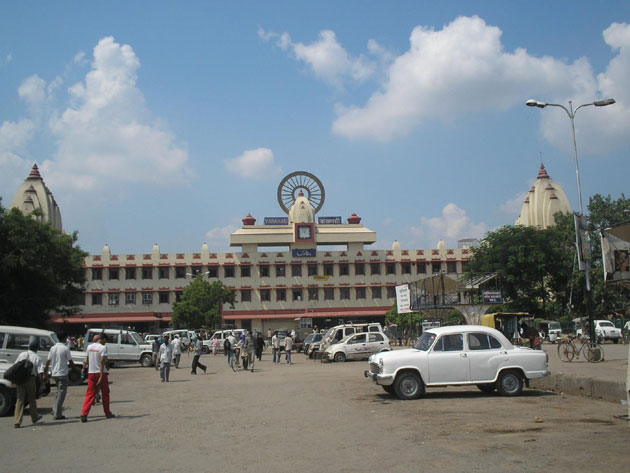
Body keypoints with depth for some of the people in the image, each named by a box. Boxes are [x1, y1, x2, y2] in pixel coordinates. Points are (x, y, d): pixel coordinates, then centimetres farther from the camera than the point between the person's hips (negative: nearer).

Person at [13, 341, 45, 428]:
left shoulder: (21, 355, 9)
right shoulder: (37, 358, 0)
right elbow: (40, 372, -9)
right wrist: (42, 381, 3)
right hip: (30, 379, -2)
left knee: (19, 400, 4)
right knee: (32, 399, 14)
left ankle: (17, 422, -3)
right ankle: (34, 418, 30)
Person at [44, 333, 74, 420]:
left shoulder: (53, 348, 6)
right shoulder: (65, 348, -11)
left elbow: (48, 361, 6)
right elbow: (70, 362, -9)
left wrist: (45, 372, 13)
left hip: (54, 373, 6)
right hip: (63, 373, -6)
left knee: (59, 392, 22)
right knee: (61, 393, 0)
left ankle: (55, 410, 18)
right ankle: (57, 414, -1)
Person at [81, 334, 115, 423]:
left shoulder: (89, 347, 7)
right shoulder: (103, 347, -12)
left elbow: (87, 360, 15)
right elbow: (102, 362, -18)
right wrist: (101, 376, -19)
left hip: (91, 373, 5)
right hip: (101, 373, -5)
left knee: (90, 394, 4)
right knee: (105, 394, 11)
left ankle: (84, 414, -11)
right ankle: (107, 413, 21)